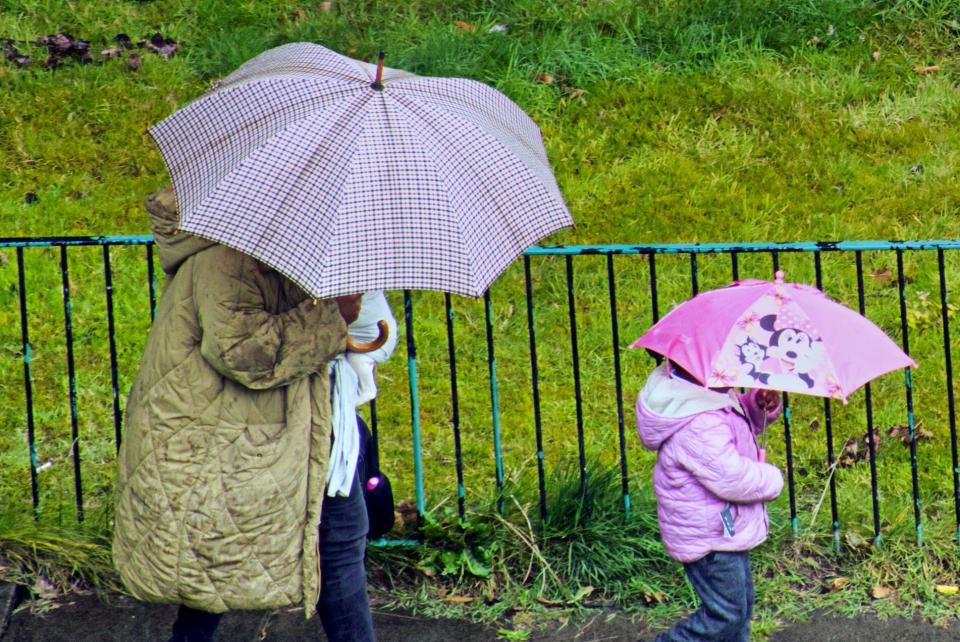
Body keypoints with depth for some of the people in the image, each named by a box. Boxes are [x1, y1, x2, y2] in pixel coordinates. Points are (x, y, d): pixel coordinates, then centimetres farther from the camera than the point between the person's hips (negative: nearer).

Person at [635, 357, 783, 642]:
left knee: (741, 604, 21)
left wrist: (761, 405, -4)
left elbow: (746, 418, 19)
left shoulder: (713, 397, 0)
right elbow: (732, 478, -32)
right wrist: (772, 480, -14)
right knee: (725, 613, -3)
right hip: (710, 536, -11)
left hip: (728, 530, 11)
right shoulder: (698, 426, -34)